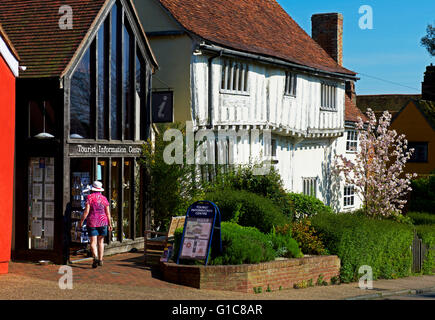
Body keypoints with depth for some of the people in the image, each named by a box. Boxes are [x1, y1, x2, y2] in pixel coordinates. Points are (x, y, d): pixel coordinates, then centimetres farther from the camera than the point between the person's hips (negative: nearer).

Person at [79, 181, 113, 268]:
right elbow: (108, 213, 4)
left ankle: (95, 257, -26)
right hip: (103, 222, 3)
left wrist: (81, 221, -2)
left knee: (93, 242, -4)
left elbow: (86, 211, -11)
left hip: (92, 222, -3)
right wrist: (110, 224, 12)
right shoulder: (104, 198, 4)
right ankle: (100, 260, 16)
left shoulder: (90, 197, -6)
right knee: (100, 241, 14)